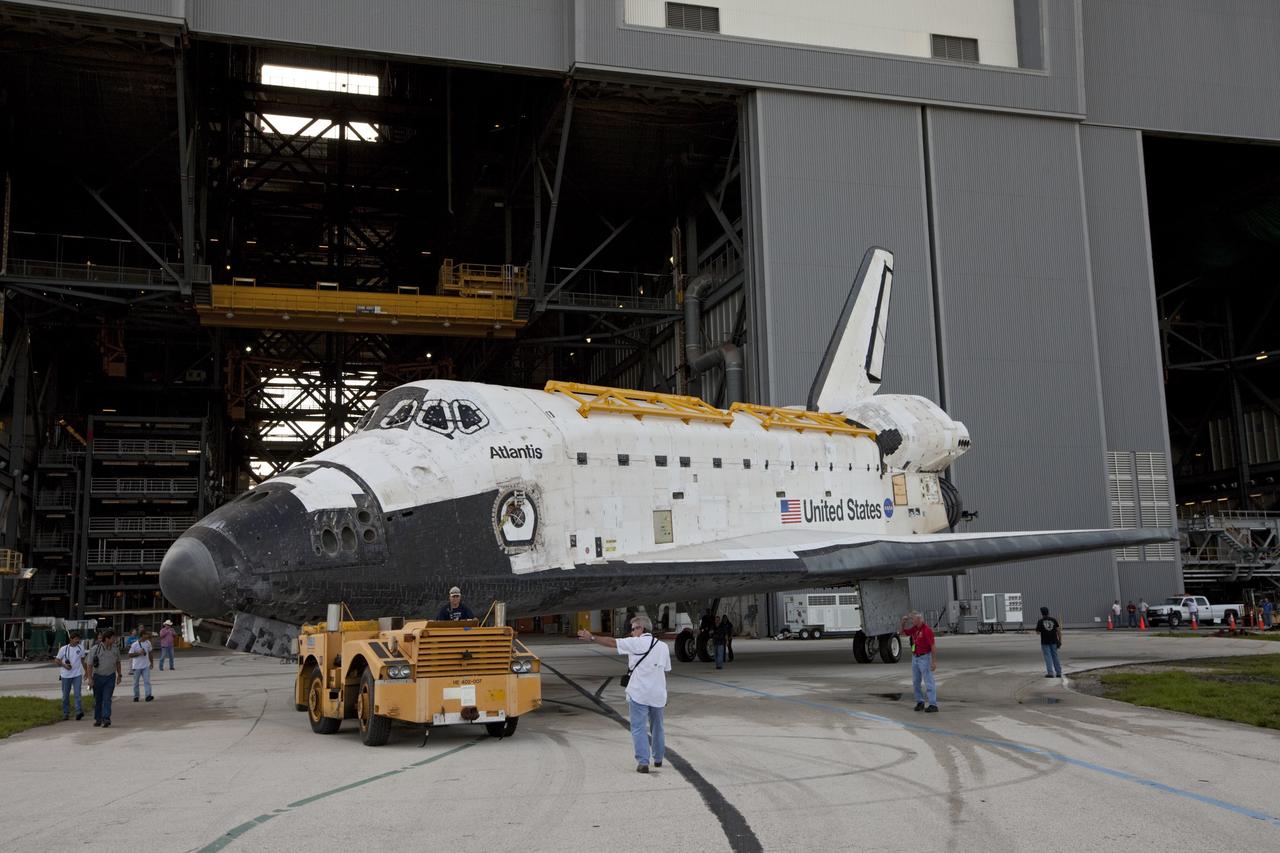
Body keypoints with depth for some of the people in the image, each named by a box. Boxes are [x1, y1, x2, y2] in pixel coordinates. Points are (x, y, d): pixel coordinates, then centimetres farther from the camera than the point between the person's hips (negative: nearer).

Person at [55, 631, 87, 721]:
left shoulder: (81, 648, 5)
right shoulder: (64, 649, -2)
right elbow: (57, 660, 4)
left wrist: (86, 671, 19)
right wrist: (64, 665, -14)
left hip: (77, 674, 0)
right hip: (66, 675, 0)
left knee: (77, 694, -12)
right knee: (66, 695, 8)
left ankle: (79, 712, -20)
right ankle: (66, 713, 19)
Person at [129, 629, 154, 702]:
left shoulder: (148, 643, 2)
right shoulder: (134, 645, -13)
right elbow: (130, 655, -10)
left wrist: (151, 662, 17)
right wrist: (138, 653, -22)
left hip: (146, 666, 3)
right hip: (137, 666, -2)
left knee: (147, 681, -9)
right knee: (136, 682, 10)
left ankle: (148, 696, -15)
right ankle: (136, 696, 23)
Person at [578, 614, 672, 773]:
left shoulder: (636, 643, -5)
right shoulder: (663, 646, 11)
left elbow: (612, 642, -3)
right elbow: (666, 670, 14)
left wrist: (592, 638, 5)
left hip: (639, 693, -5)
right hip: (658, 694, 5)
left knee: (638, 728, -2)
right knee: (657, 727, 20)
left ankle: (643, 762, -10)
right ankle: (658, 759, 31)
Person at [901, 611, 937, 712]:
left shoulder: (927, 630, -17)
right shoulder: (914, 629, 7)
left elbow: (932, 646, -18)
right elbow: (903, 632, 24)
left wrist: (934, 661, -20)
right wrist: (903, 622, 5)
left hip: (924, 658, -8)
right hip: (915, 658, 8)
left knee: (929, 682, -8)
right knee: (915, 682, 12)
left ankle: (933, 705, -9)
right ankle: (920, 702, 22)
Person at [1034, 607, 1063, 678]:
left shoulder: (1040, 621, -6)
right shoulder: (1053, 620, 1)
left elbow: (1038, 632, -1)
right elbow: (1058, 630, -2)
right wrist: (1060, 640, 3)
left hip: (1045, 642, -3)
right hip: (1053, 641, 3)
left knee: (1048, 657, 0)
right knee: (1055, 656, 10)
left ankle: (1050, 673, -6)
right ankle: (1058, 673, 9)